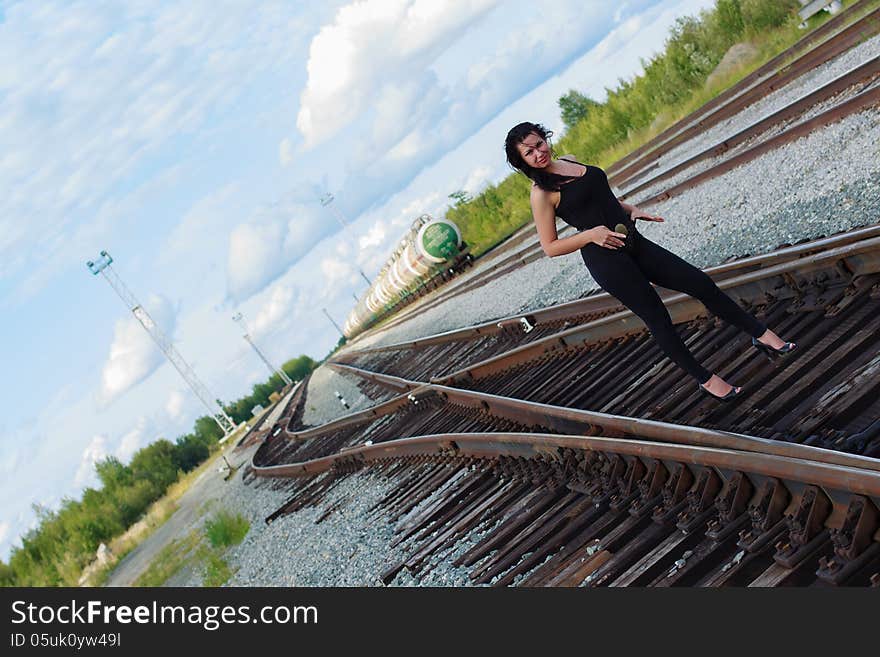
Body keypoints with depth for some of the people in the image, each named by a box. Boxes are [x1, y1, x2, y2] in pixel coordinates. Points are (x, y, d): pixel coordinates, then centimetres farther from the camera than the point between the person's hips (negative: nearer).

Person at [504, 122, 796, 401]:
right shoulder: (541, 193, -12)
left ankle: (761, 335, 21)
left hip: (633, 244, 8)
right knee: (657, 316, -3)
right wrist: (591, 234, -23)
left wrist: (630, 209, 8)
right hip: (606, 260, -8)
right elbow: (550, 247, -11)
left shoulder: (569, 162, 10)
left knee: (701, 284, 6)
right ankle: (705, 380, 16)